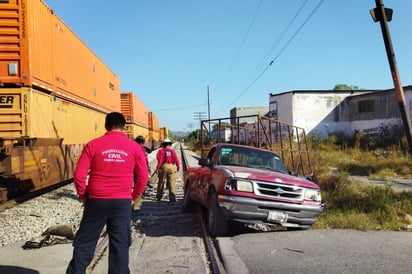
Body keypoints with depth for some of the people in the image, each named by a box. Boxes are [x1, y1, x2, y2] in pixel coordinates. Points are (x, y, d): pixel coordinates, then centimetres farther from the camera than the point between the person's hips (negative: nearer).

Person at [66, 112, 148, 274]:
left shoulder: (93, 145, -2)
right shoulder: (134, 147, 0)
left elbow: (79, 175, -5)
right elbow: (143, 177, 2)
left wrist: (83, 196, 11)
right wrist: (133, 197, 15)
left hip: (96, 201, 0)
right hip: (122, 202, 1)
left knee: (84, 243, 12)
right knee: (120, 245, 9)